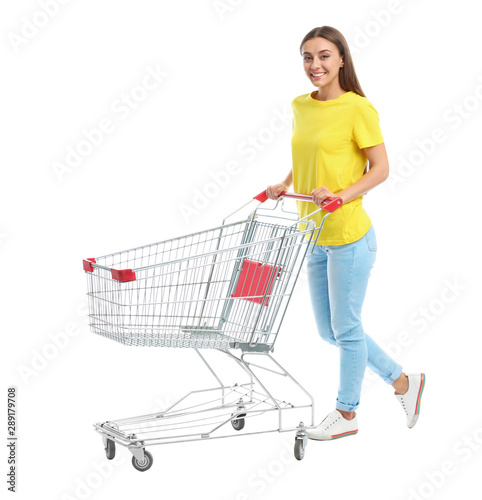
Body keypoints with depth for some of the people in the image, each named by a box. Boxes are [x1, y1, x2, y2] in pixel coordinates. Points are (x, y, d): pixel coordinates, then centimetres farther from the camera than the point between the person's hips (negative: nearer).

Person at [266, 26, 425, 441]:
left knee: (345, 328, 5)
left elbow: (380, 169, -12)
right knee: (329, 332, 15)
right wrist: (286, 185, 5)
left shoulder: (357, 108, -12)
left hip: (349, 236, -8)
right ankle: (403, 381, 33)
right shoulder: (301, 107, 9)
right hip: (314, 238, 8)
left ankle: (347, 413, 27)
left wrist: (341, 195, -25)